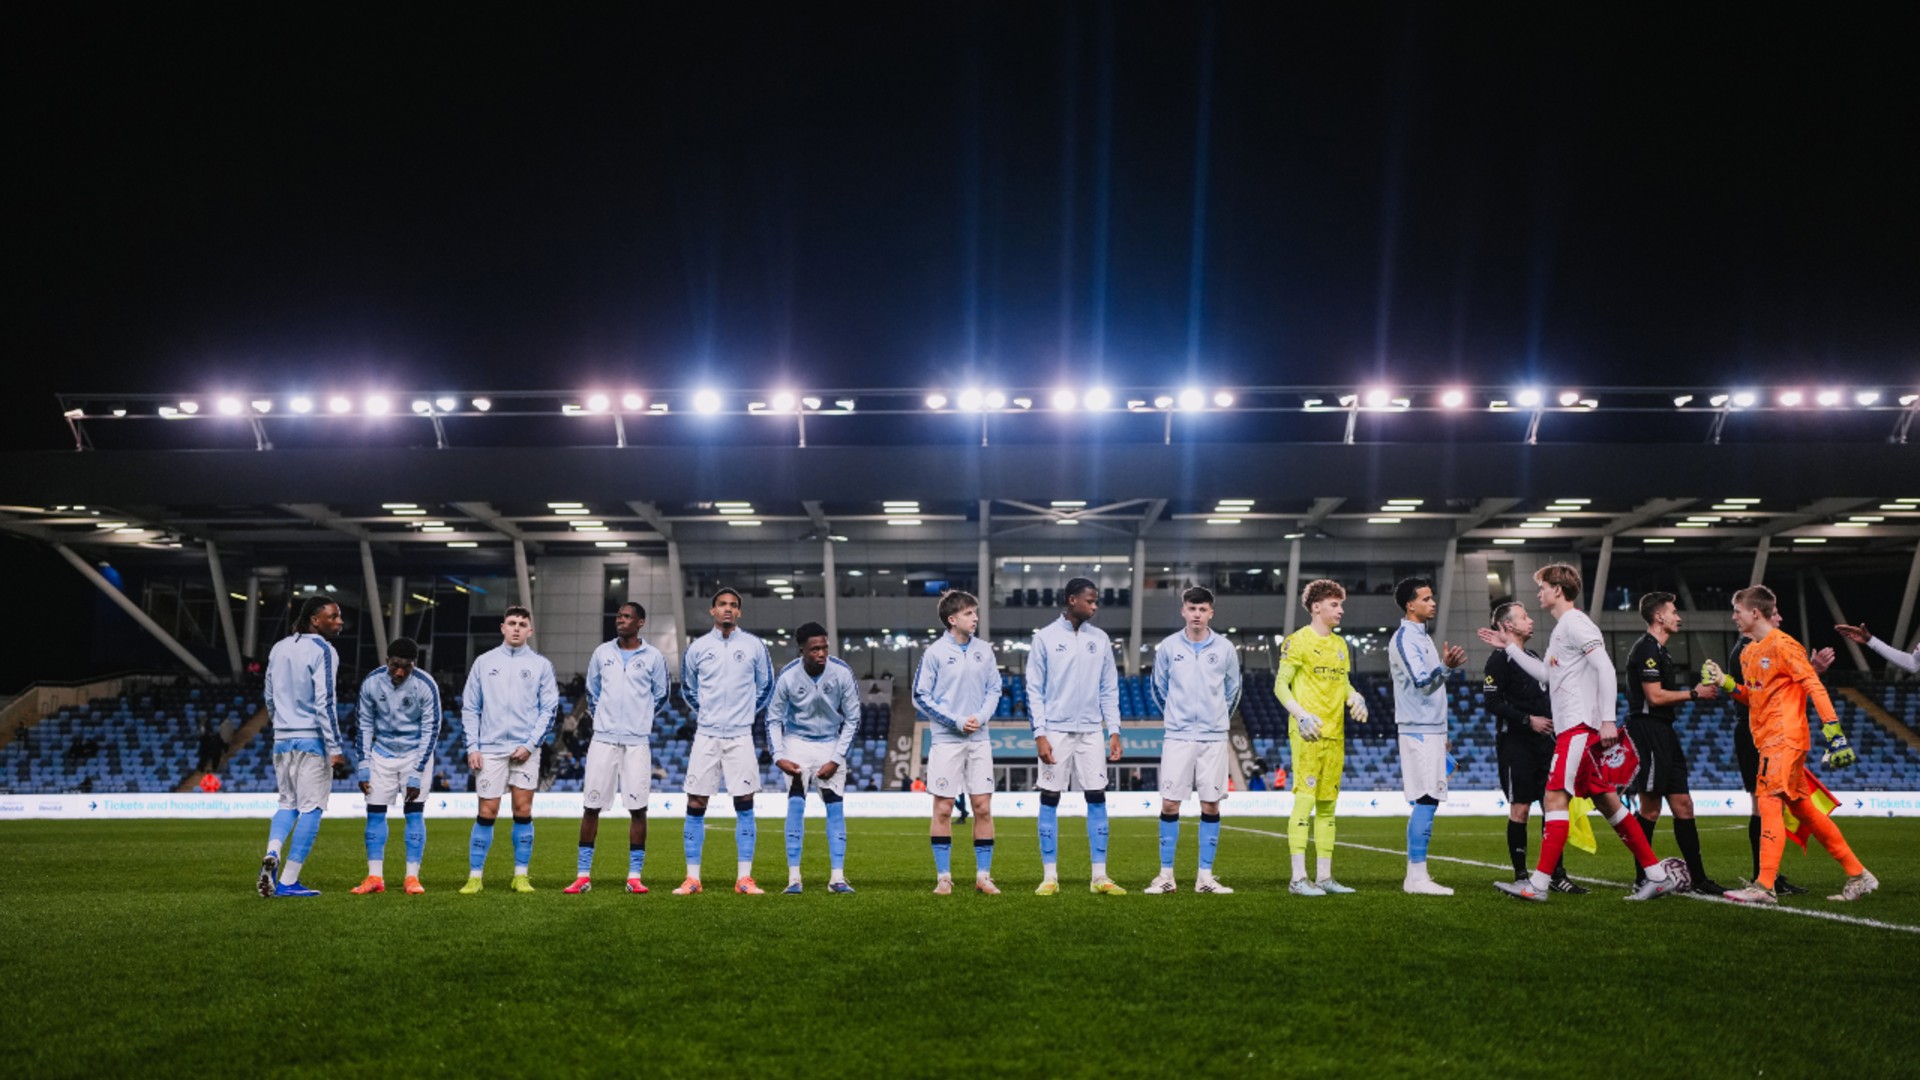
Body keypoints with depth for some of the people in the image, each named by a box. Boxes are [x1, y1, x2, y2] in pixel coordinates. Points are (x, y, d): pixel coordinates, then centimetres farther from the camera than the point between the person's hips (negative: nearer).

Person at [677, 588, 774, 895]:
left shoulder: (753, 646, 2)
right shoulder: (697, 648, 4)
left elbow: (765, 686, 15)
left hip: (740, 736, -1)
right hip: (706, 736, 1)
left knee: (744, 804, -2)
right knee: (695, 805, 0)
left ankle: (744, 878, 4)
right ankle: (692, 878, 8)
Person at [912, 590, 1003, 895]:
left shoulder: (984, 650, 6)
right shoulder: (935, 652, -6)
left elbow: (994, 689, 12)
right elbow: (920, 696, -5)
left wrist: (980, 717, -6)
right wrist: (957, 721, -11)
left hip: (979, 740, 3)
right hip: (946, 741, -3)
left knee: (983, 807, 3)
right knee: (943, 809, 1)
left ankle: (983, 875, 12)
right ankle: (943, 876, 10)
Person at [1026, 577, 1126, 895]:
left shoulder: (1100, 639, 9)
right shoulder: (1045, 637, -1)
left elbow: (1109, 689, 11)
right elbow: (1034, 690, -2)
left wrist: (1114, 731, 3)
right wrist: (1039, 734, -9)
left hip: (1090, 731, 3)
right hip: (1056, 731, -3)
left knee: (1097, 798, 1)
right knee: (1050, 800, 0)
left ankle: (1099, 875, 8)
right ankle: (1050, 876, 8)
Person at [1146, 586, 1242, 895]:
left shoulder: (1225, 649, 1)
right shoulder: (1168, 647, 0)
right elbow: (1157, 687, 14)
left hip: (1214, 738, 1)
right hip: (1177, 737, -1)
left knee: (1210, 805, 3)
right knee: (1169, 804, -3)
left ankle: (1205, 876, 11)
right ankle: (1166, 875, 6)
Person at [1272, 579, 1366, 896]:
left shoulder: (1340, 644, 16)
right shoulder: (1298, 641, -5)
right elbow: (1280, 685, -8)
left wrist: (1355, 697, 0)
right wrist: (1300, 715, -20)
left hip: (1335, 734, 8)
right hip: (1307, 733, -8)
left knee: (1328, 804, 10)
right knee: (1305, 800, -9)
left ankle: (1324, 876, 17)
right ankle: (1299, 878, -6)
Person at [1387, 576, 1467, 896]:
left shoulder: (1423, 636, 18)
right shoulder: (1404, 639, -11)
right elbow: (1422, 683, -22)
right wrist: (1445, 666, -41)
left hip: (1431, 729, 10)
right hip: (1419, 731, -10)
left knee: (1426, 801, 9)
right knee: (1426, 801, -11)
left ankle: (1416, 874, 13)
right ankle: (1417, 877, -10)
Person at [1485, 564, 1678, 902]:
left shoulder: (1575, 623, -9)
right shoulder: (1561, 628, 21)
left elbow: (1605, 668, -17)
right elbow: (1547, 674, 31)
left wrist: (1608, 719, -23)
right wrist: (1510, 648, 29)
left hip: (1580, 726, -10)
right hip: (1573, 727, 10)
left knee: (1555, 798, -12)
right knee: (1605, 801, 11)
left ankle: (1538, 883, -12)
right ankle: (1658, 876, 14)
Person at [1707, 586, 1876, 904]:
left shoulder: (1782, 645, -10)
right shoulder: (1748, 653, 16)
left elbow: (1814, 686, -15)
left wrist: (1833, 729, -21)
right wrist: (1725, 683, 6)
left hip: (1785, 739, -9)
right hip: (1769, 741, 9)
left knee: (1769, 803, -15)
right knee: (1803, 809, 11)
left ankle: (1765, 886, -17)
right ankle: (1858, 875, 20)